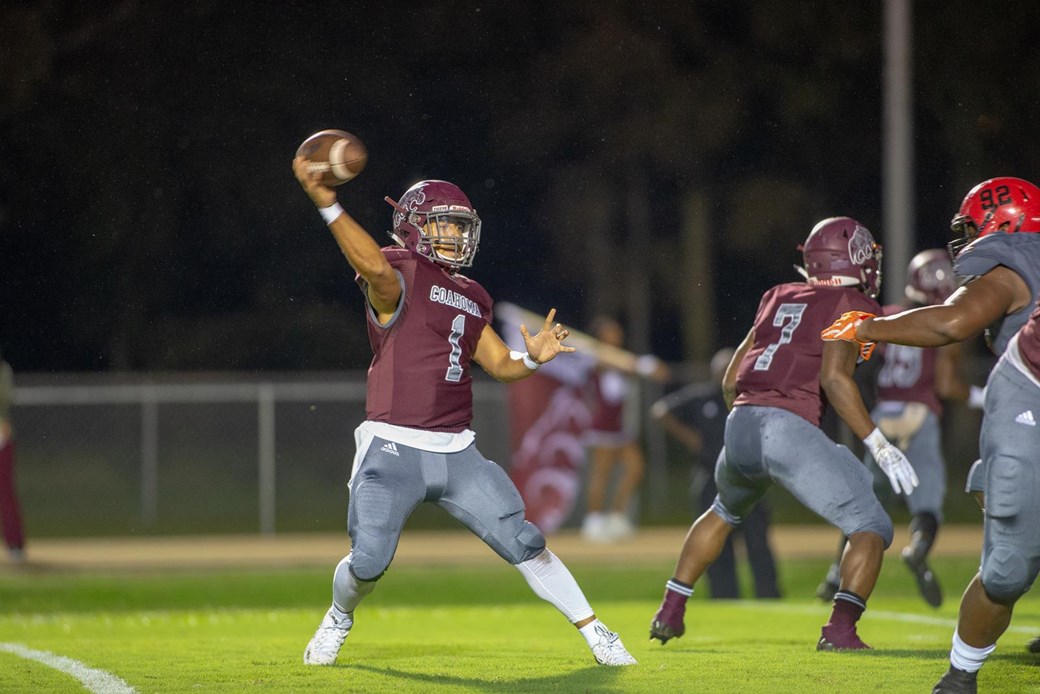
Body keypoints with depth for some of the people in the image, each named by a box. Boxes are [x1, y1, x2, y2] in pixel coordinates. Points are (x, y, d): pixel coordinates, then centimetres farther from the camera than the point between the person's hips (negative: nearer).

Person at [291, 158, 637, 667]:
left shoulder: (470, 299, 17)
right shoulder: (398, 274, -6)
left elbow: (501, 364, 20)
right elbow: (376, 267, -30)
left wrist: (532, 358, -3)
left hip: (456, 452, 5)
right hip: (393, 449, -5)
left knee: (523, 543, 1)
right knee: (368, 562, -7)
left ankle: (594, 632, 9)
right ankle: (338, 620, 26)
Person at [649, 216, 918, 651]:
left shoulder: (779, 298, 23)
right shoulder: (855, 306, 4)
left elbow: (730, 379, 25)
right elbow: (833, 376, -13)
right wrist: (879, 445, -13)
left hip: (740, 422, 7)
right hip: (789, 428, -7)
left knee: (726, 511, 36)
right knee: (871, 528, 1)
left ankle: (670, 613, 35)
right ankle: (841, 629, -19)